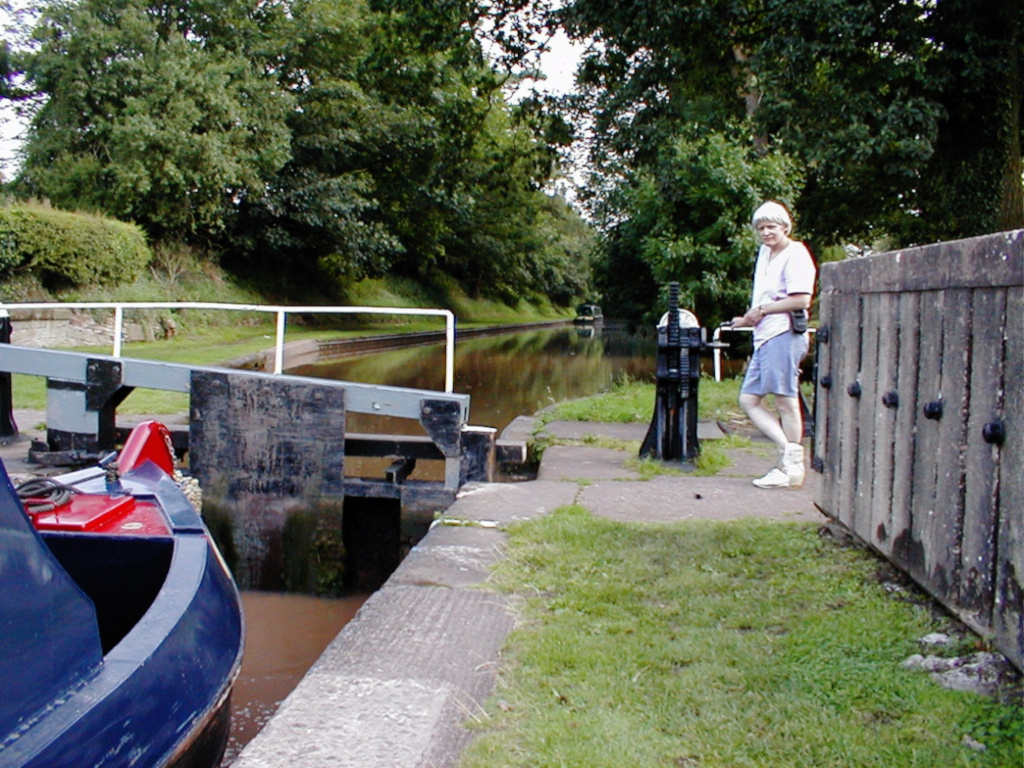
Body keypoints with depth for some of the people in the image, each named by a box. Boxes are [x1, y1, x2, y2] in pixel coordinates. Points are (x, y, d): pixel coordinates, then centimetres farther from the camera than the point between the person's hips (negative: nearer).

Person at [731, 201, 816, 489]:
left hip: (784, 335, -10)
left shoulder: (795, 254, -6)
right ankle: (788, 452, 6)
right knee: (749, 400, 5)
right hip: (764, 336, 10)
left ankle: (792, 468, 0)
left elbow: (802, 299, -16)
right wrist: (750, 318, 14)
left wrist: (762, 310, -11)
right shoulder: (764, 252, 21)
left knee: (785, 400, -6)